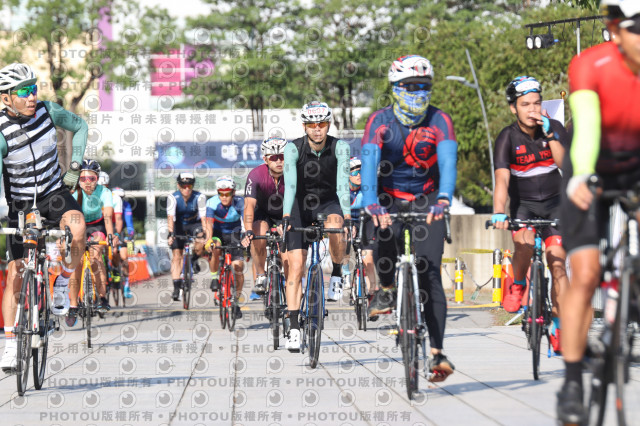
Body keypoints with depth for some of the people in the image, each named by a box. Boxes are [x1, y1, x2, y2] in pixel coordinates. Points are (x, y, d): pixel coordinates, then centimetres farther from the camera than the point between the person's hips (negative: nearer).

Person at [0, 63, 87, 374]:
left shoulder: (48, 110, -13)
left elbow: (80, 126, 7)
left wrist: (75, 166, -2)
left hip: (54, 192, 2)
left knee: (77, 226, -33)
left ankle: (63, 283, -8)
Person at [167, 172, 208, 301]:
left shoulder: (199, 197, -24)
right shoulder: (173, 198, -24)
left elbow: (203, 218, -30)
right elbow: (170, 217, -34)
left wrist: (206, 234, -43)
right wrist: (171, 234, -48)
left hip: (195, 224, 0)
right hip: (179, 226, 0)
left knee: (201, 241, -32)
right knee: (176, 256, -9)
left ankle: (194, 260, -2)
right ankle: (176, 287, -6)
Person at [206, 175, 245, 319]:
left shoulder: (239, 203, -22)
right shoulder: (212, 203, -23)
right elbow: (209, 222, -34)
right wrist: (209, 239, -52)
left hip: (234, 234, 1)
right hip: (218, 233, -1)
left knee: (238, 267, -12)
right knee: (215, 248, -36)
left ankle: (236, 301, 7)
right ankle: (215, 278, -11)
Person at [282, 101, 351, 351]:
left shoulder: (339, 147, -18)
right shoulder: (294, 148, -18)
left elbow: (343, 183, -27)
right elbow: (290, 184, -29)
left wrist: (347, 216, -40)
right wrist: (286, 216, -43)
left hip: (328, 204, 0)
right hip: (301, 207, 0)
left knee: (335, 228, -36)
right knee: (296, 265, -10)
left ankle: (337, 274, -9)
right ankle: (294, 327, -7)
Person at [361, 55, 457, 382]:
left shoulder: (439, 121, -14)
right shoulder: (380, 121, -15)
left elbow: (448, 160, -29)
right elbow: (369, 161, -29)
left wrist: (443, 198, -49)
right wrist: (371, 203, -48)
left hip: (426, 200, 0)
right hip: (389, 198, 0)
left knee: (430, 275, -11)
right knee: (386, 234, -34)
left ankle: (437, 353, -12)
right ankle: (386, 290, -4)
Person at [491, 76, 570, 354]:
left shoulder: (555, 128, -10)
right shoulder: (508, 137, -16)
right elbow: (502, 178, -28)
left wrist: (550, 135, -31)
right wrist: (499, 213, -43)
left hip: (554, 203, 1)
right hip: (523, 204, -1)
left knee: (558, 265, -8)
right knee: (525, 245, -30)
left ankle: (560, 328, 0)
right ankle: (517, 285, 2)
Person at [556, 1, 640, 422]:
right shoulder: (589, 66, -26)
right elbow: (587, 124, -41)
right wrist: (580, 178, -59)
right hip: (592, 176, -2)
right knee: (585, 276, -13)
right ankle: (572, 383, -5)